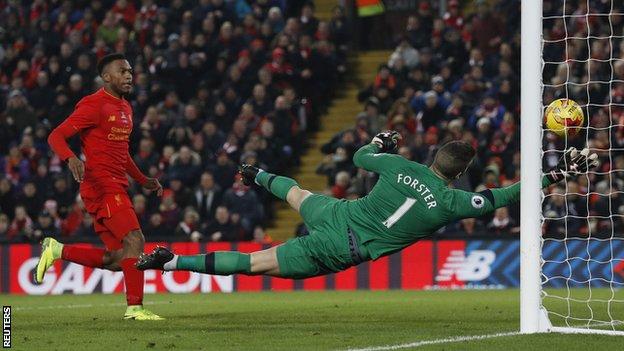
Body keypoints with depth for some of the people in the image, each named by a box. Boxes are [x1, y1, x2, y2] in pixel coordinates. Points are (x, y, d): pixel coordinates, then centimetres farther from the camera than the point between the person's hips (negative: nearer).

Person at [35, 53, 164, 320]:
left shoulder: (125, 108, 20)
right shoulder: (94, 105, -8)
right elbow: (56, 136, -12)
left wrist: (143, 180, 27)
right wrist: (71, 159, -31)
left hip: (116, 187, 9)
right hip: (101, 186, -9)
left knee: (116, 260, 4)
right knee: (134, 240, -19)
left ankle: (57, 251, 17)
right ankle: (134, 307, -18)